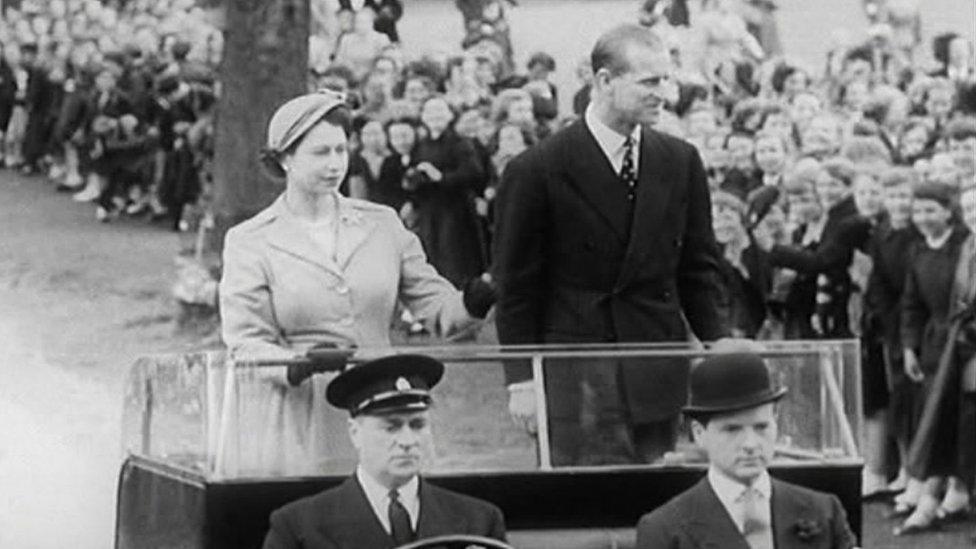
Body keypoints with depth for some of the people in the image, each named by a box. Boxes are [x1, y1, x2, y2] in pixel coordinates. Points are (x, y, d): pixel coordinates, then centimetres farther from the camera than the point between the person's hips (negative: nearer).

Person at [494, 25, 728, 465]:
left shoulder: (680, 161, 9)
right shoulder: (536, 171, -5)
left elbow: (699, 268, 15)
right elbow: (516, 287, -2)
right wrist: (521, 380, -6)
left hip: (659, 377, 4)